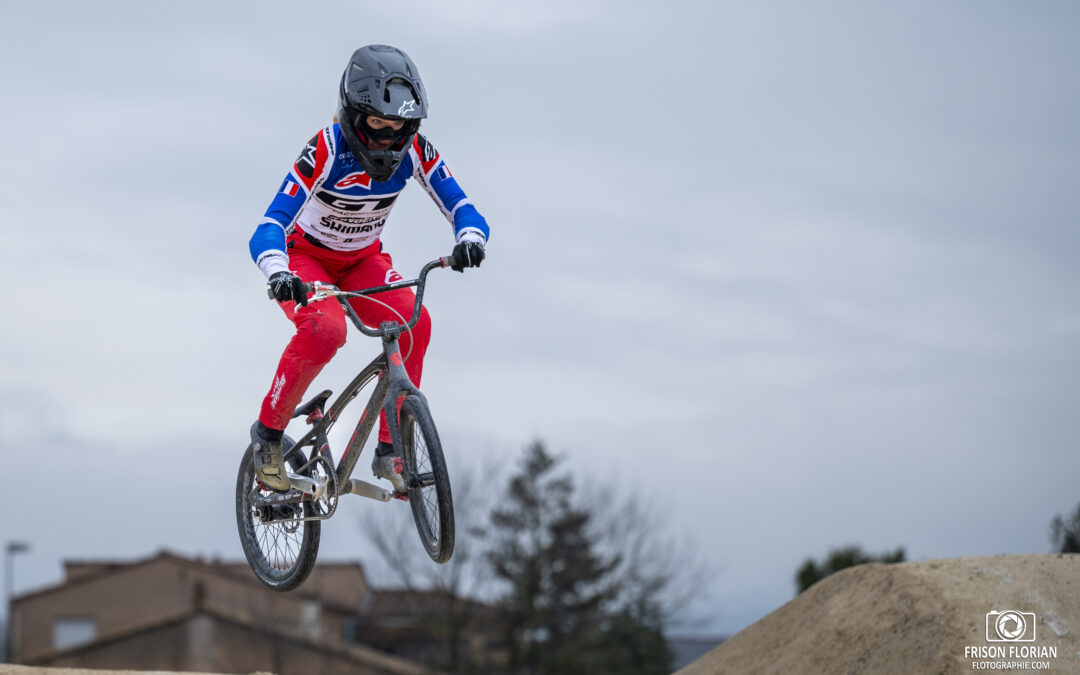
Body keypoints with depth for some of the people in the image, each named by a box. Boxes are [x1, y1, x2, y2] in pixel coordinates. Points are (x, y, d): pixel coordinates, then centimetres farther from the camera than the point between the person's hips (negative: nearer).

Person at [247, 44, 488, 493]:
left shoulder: (414, 150, -20)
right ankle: (268, 433, -11)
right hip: (306, 257, -4)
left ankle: (391, 451, -13)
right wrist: (278, 273, -61)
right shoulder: (327, 150, -32)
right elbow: (269, 229, -39)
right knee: (324, 330, -34)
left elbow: (462, 209, -21)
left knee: (412, 323, -25)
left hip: (363, 259, 4)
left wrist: (469, 239, -46)